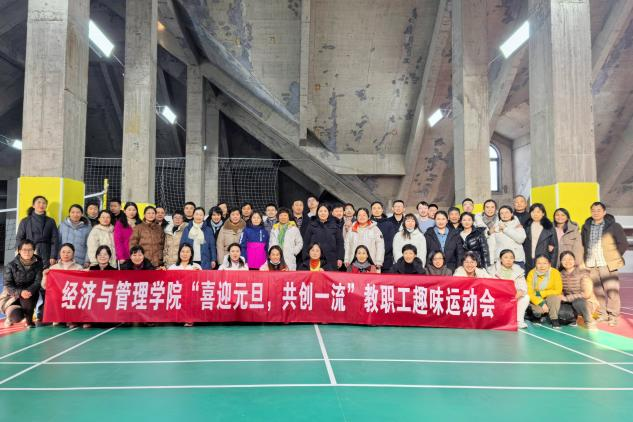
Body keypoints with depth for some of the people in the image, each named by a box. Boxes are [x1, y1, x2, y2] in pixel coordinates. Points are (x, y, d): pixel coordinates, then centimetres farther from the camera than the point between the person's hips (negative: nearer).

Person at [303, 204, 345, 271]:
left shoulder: (335, 226, 8)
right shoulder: (312, 225, 8)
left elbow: (340, 243, 8)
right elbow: (306, 242, 8)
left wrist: (340, 258, 1)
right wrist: (306, 258, 1)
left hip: (331, 260, 0)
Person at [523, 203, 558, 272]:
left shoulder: (550, 228, 4)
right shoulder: (526, 227, 10)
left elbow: (554, 247, 3)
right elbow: (523, 244, 8)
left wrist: (552, 264, -4)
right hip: (528, 263, 2)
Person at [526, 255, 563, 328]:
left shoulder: (555, 272, -19)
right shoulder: (531, 273, -16)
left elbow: (558, 291, -17)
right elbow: (529, 293, -19)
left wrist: (540, 293, -20)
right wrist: (541, 303, -31)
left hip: (552, 300, 0)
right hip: (537, 300, 0)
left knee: (555, 296, -31)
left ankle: (554, 319, -10)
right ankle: (539, 314, 9)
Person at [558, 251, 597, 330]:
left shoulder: (583, 273, -16)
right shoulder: (561, 275, -1)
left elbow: (587, 294, -22)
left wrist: (567, 298, -22)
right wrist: (561, 297, -16)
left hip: (587, 303, -4)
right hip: (571, 303, 4)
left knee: (577, 301, -38)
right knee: (559, 312, -28)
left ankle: (590, 322, -12)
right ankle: (573, 318, 8)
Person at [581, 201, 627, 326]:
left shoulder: (613, 226, 0)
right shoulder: (586, 227, 11)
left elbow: (623, 244, 2)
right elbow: (583, 244, 18)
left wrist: (614, 257, -2)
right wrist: (584, 260, 10)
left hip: (607, 264, -4)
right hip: (591, 265, 4)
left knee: (611, 290, -4)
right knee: (598, 291, 8)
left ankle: (613, 315, 6)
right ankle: (603, 314, 18)